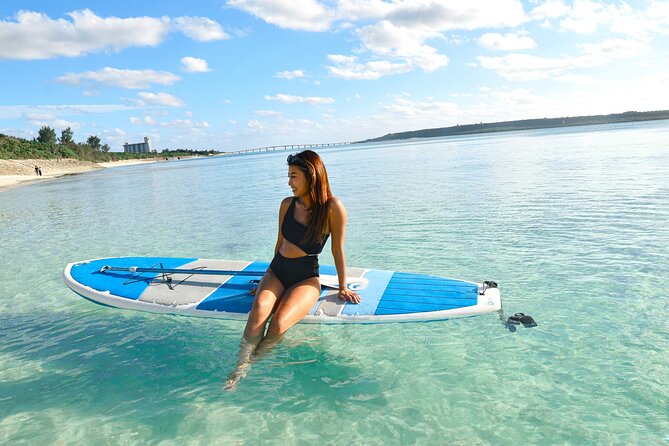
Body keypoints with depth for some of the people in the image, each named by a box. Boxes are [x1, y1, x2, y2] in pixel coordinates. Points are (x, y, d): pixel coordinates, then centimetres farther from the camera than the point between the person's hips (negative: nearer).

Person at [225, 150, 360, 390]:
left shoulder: (332, 208, -11)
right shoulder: (287, 204, 5)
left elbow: (337, 250, -3)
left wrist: (343, 288, 4)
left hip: (306, 278, -4)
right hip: (276, 271, 4)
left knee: (279, 324, -29)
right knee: (259, 309, -29)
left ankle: (252, 363, -9)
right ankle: (240, 367, -24)